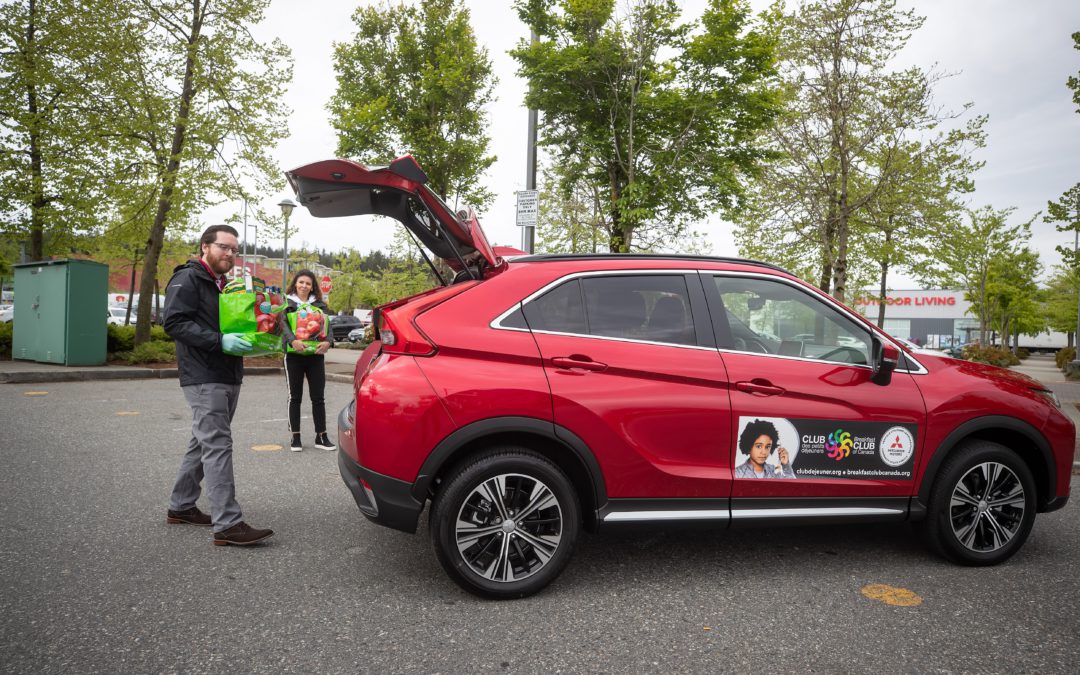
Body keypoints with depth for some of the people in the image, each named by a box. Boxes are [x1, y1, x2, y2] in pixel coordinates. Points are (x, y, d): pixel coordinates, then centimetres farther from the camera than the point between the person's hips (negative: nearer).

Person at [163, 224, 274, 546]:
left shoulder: (223, 285, 21)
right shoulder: (187, 279, -7)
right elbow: (174, 322, -17)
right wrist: (219, 341, -26)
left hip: (228, 379, 9)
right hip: (204, 380, -9)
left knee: (204, 444, 15)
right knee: (217, 446, -14)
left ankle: (181, 507, 27)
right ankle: (228, 525, -15)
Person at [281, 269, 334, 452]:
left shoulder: (319, 304, 12)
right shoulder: (287, 303, 5)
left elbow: (327, 323, 0)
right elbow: (283, 324, -10)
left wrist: (327, 342, -20)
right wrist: (293, 340, -28)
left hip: (316, 355, 2)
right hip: (294, 356, -2)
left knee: (318, 397, 3)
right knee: (295, 397, 5)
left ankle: (321, 437, 10)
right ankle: (295, 437, 11)